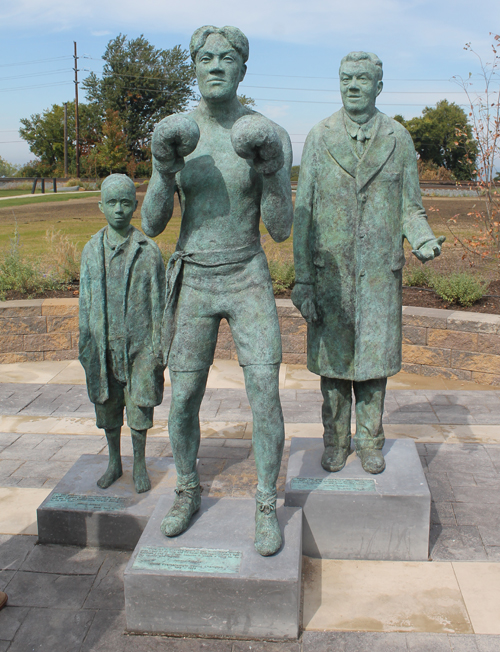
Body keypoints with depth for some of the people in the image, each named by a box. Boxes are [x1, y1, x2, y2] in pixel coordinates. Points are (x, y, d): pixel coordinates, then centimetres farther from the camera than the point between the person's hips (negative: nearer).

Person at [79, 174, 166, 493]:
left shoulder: (148, 250, -5)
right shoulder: (92, 250, 4)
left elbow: (158, 302, -2)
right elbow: (85, 301, 9)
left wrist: (159, 347, -3)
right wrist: (85, 343, 8)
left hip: (139, 344, -3)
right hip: (103, 344, 3)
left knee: (139, 407, 3)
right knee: (107, 406, 12)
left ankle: (140, 465, 23)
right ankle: (115, 463, 31)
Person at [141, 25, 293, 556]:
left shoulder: (272, 136, -8)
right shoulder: (174, 136, -3)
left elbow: (281, 230, -11)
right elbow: (151, 225, -6)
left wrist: (271, 173, -29)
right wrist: (164, 169, -25)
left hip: (249, 282, -1)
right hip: (193, 286, 2)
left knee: (266, 399, -8)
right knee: (182, 404, 5)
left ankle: (266, 507, 15)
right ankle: (187, 492, 33)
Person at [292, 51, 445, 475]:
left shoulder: (399, 139, 3)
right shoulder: (319, 138, 1)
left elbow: (410, 208, 7)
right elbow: (303, 214, 0)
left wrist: (424, 240, -17)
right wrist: (303, 280, -5)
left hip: (380, 273, 1)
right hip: (330, 272, 0)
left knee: (375, 359, 7)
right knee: (333, 359, 7)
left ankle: (371, 443, 24)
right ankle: (336, 443, 23)